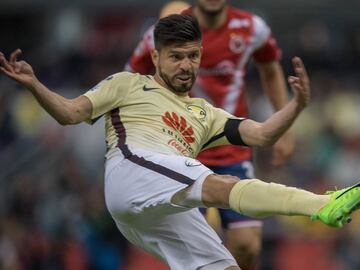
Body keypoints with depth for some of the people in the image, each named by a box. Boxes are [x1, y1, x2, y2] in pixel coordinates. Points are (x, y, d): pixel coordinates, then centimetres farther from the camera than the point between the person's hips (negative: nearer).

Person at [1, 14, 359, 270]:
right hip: (134, 169, -7)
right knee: (224, 186, -30)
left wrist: (297, 104, 4)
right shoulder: (129, 85, 23)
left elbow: (260, 134, 21)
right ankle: (325, 206, -52)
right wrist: (33, 85, -5)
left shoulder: (204, 113, 33)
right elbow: (70, 113, 14)